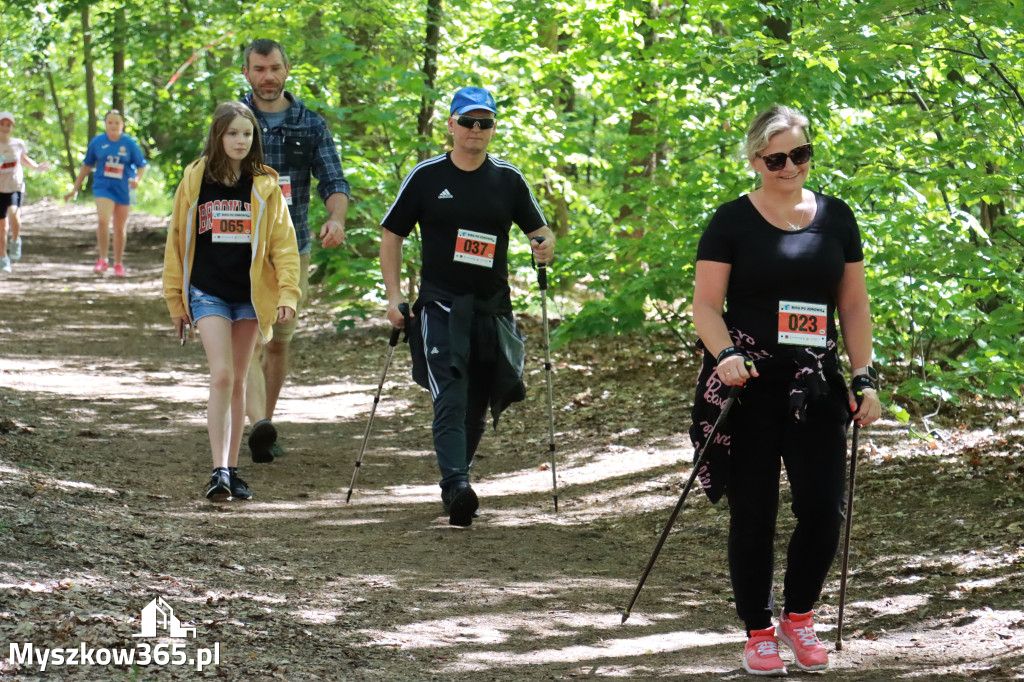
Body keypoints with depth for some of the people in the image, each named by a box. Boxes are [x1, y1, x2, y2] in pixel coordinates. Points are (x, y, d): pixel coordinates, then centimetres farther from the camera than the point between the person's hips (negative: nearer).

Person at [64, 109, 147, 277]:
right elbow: (87, 166, 11)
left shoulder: (130, 144, -2)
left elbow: (142, 166, 3)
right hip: (103, 186, -1)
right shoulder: (97, 142, 1)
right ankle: (102, 260, -11)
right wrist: (75, 189, 12)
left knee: (120, 228, 9)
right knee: (103, 220, -22)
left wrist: (137, 179, -20)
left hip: (123, 189, 1)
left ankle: (118, 264, 24)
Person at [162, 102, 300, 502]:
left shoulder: (264, 186, 2)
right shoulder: (195, 180, 1)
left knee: (237, 381, 9)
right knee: (221, 375, -15)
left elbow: (283, 242, 3)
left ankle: (232, 469, 16)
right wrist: (176, 301, 8)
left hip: (249, 294, 2)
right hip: (208, 291, -1)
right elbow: (177, 241, 7)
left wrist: (288, 292, -8)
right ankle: (218, 471, -17)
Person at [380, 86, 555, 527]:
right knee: (450, 398, -19)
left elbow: (539, 231, 14)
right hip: (440, 304, -3)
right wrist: (394, 296, -2)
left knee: (477, 406, 10)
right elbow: (391, 236, 7)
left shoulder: (508, 180, 6)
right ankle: (455, 485, -29)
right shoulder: (426, 177, 1)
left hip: (492, 308, 3)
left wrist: (544, 247, -11)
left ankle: (457, 480, 29)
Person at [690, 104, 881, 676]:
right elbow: (706, 305, -1)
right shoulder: (733, 221, 1)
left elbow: (855, 306, 13)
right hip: (749, 386, -2)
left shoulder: (835, 217, 10)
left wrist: (865, 379, 5)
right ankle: (759, 632, 15)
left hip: (816, 386, 3)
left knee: (824, 508, -5)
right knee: (754, 511, 0)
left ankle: (800, 615, 19)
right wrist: (725, 355, -19)